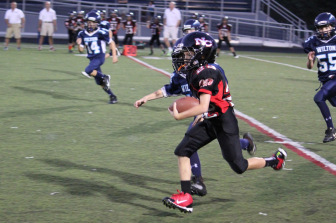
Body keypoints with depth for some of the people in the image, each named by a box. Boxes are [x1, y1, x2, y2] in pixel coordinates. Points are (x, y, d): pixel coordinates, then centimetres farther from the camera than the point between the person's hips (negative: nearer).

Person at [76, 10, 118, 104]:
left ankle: (105, 77, -8)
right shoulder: (83, 34, 3)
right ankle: (112, 96, 23)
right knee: (100, 82, 10)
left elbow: (111, 43, -2)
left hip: (99, 57, -6)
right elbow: (81, 50, 8)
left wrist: (114, 55, -4)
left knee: (88, 71, -30)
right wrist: (79, 44, -12)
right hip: (92, 58, 6)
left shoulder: (101, 33, -13)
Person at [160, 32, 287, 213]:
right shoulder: (194, 72, 5)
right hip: (210, 122, 9)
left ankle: (275, 159, 23)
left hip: (224, 123, -9)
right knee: (182, 151, -3)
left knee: (238, 166, -2)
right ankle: (185, 198, -4)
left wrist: (179, 116, -21)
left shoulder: (206, 73, -24)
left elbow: (203, 107, -28)